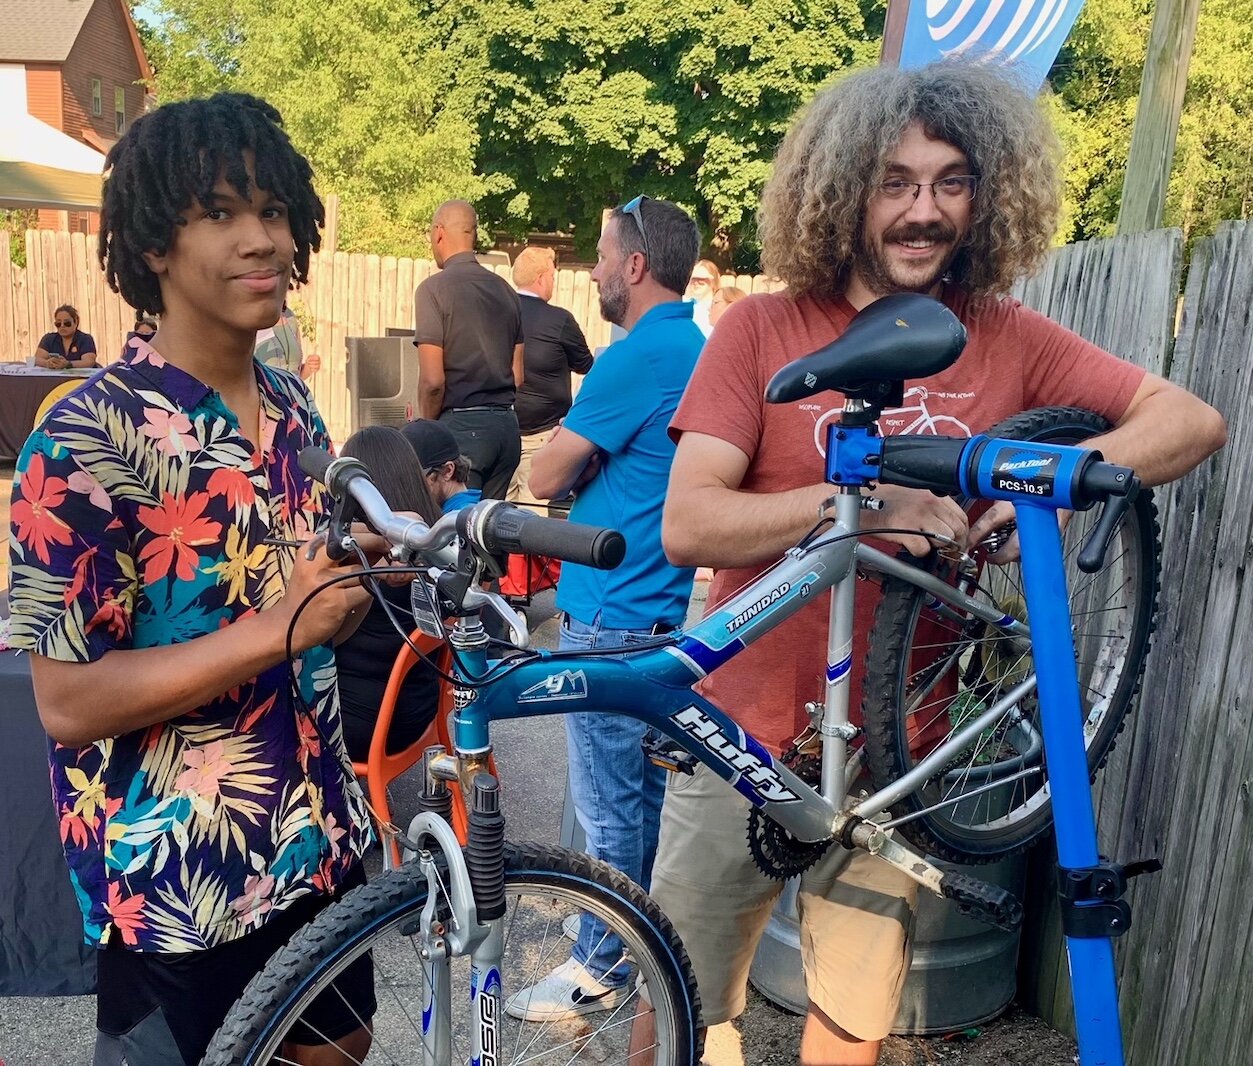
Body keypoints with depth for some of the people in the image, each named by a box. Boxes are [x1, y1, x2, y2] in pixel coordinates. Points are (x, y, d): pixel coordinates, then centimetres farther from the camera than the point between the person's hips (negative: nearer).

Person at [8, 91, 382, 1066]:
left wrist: (373, 562, -5)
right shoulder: (88, 441, -18)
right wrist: (275, 630, -29)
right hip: (175, 885, -6)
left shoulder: (295, 410, 3)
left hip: (320, 843, 7)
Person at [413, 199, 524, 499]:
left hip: (461, 426, -6)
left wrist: (427, 429, 2)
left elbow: (432, 380, -13)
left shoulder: (434, 288, -8)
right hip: (506, 424, 6)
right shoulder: (505, 290, 11)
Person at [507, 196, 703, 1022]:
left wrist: (574, 454, 5)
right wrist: (587, 458, 2)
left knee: (609, 801, 2)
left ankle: (601, 967, 16)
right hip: (665, 604, 10)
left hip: (613, 613, -10)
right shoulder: (699, 350, 12)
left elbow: (547, 477, -13)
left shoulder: (638, 356, -19)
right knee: (643, 785, 20)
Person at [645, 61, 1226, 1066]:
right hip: (745, 739, -1)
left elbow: (1194, 420, -1)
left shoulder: (1008, 342, 0)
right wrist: (865, 500, -26)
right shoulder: (762, 329, -7)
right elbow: (688, 527, -16)